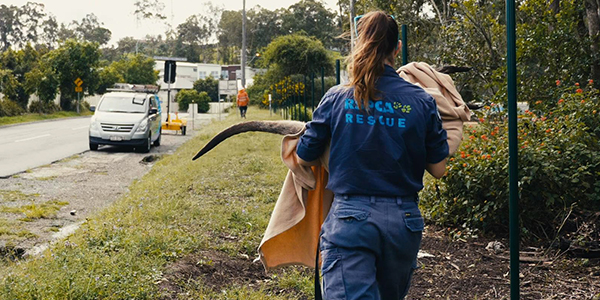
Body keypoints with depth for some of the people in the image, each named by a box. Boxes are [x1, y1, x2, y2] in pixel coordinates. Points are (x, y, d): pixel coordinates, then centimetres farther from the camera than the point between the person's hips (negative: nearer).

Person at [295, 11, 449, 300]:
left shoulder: (336, 98, -3)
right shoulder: (422, 102, -1)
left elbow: (303, 159, 5)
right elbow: (438, 168, 3)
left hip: (349, 217, -2)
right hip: (403, 220, 3)